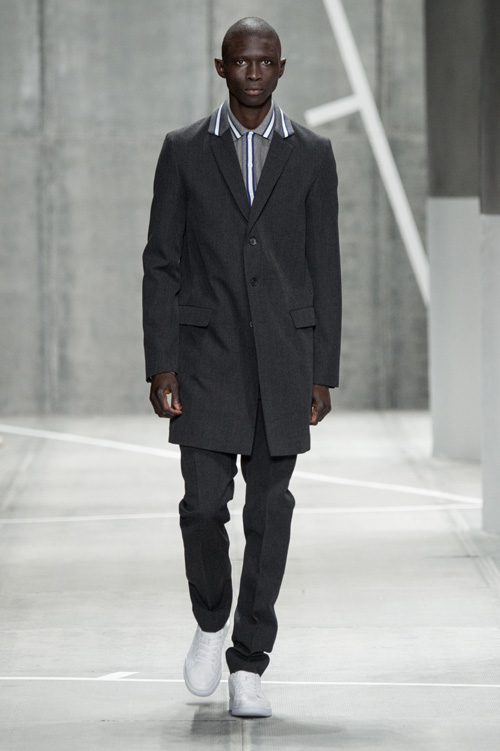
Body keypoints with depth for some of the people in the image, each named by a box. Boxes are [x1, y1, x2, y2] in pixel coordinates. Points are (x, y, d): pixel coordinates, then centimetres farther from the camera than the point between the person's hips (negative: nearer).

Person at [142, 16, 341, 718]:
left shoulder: (312, 154, 4)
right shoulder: (184, 151, 3)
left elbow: (324, 267, 5)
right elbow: (161, 262, 2)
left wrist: (323, 374, 0)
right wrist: (160, 365, -5)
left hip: (284, 356, 1)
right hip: (206, 353, -1)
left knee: (270, 509, 0)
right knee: (204, 503, -8)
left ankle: (248, 665, 7)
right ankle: (211, 621, 20)